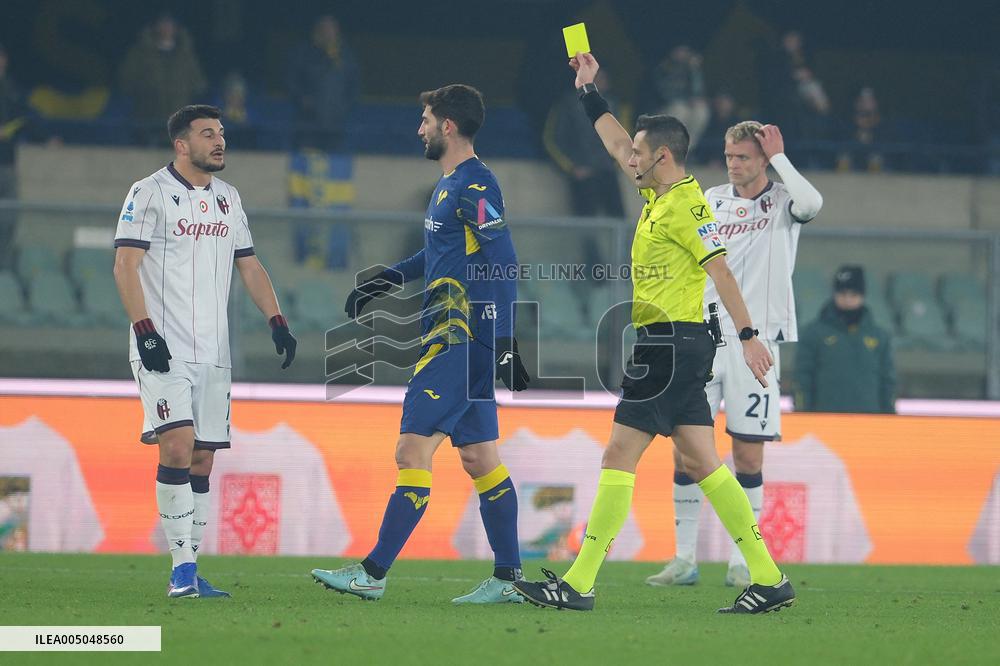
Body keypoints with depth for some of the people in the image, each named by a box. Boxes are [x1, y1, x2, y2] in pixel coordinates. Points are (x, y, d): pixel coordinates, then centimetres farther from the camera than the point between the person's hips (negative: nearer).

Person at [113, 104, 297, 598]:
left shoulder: (227, 198, 15)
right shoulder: (149, 193, -5)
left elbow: (249, 266, 22)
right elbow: (125, 266, -10)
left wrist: (276, 321, 9)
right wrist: (144, 331, -20)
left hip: (213, 353, 7)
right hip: (162, 350, -7)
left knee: (203, 458, 4)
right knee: (178, 445, -18)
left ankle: (188, 572, 9)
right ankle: (182, 568, -16)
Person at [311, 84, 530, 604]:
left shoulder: (473, 186, -13)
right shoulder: (449, 185, 17)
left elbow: (505, 264, -19)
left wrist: (504, 341, -24)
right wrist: (389, 278, 34)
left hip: (459, 341, -10)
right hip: (459, 341, 10)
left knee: (413, 449, -10)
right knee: (479, 457, 9)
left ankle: (373, 574, -10)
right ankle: (507, 579, 11)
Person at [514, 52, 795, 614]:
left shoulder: (686, 206, -12)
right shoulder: (659, 195, 15)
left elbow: (721, 271, -18)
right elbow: (618, 145, 30)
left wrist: (748, 335, -24)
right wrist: (589, 90, 32)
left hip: (671, 344, -10)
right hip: (670, 343, 10)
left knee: (619, 456, -8)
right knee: (702, 464, 7)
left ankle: (579, 584, -8)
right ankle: (769, 579, 4)